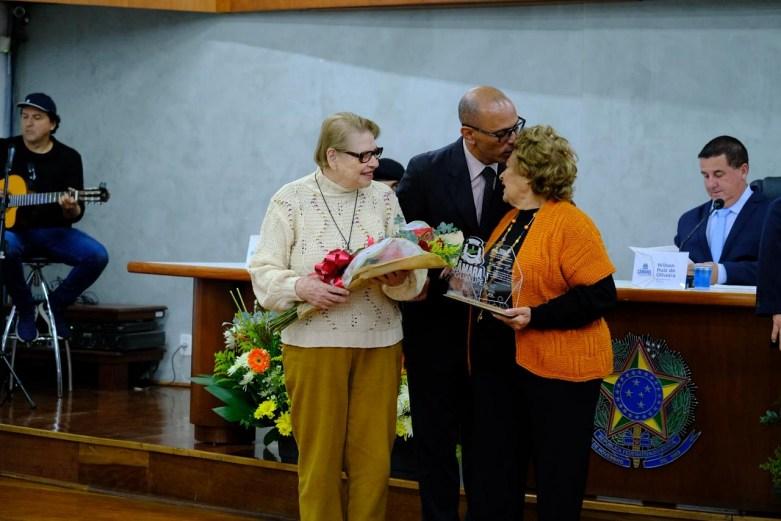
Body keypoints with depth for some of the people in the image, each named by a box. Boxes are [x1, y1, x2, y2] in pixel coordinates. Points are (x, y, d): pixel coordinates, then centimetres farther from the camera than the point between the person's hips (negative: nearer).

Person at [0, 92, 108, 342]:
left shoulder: (68, 158, 2)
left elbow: (76, 214, -2)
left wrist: (70, 209, -27)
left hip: (52, 231, 1)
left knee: (97, 256, -25)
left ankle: (56, 305, 1)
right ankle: (25, 309, -11)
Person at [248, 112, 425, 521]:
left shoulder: (384, 198, 5)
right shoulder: (291, 199, -3)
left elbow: (411, 271, 2)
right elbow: (264, 272, -3)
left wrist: (399, 280, -21)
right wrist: (300, 288, -22)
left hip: (379, 343, 3)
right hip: (314, 343, -2)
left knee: (374, 454, 6)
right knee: (320, 454, 6)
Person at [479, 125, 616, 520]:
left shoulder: (571, 224, -14)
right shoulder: (510, 220, 11)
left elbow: (600, 296, -18)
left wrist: (535, 317, -24)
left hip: (557, 369, -8)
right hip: (504, 364, 8)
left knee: (556, 479, 4)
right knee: (499, 472, 13)